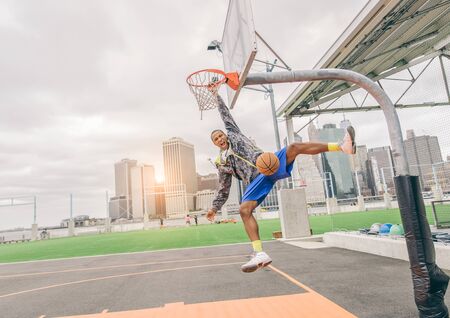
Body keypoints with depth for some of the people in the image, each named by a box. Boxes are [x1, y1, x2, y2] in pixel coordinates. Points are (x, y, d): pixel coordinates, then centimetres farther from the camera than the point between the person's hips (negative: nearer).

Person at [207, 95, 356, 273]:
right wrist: (215, 207, 22)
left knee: (293, 147, -26)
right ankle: (259, 254, -25)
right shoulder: (222, 163, 22)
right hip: (256, 180, 1)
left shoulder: (233, 134, 23)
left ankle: (342, 146, -28)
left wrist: (217, 96, 39)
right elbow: (224, 189, 26)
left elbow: (226, 115, 32)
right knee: (244, 210, -22)